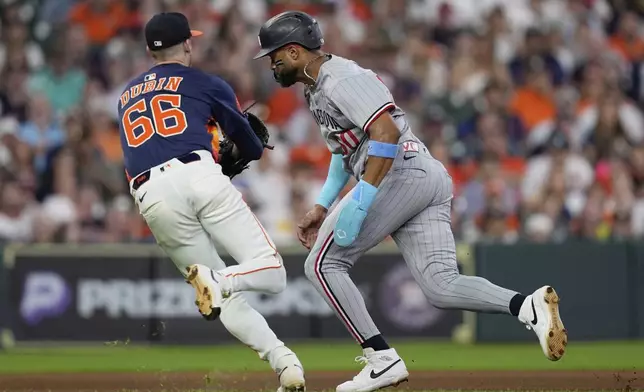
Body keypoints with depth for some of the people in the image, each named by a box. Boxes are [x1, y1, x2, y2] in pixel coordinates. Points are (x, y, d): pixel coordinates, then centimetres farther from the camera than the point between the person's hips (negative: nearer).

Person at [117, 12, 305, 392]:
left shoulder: (127, 96, 31)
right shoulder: (205, 83, 18)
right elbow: (252, 149, 23)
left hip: (152, 196, 4)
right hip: (201, 176, -4)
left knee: (227, 298, 9)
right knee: (271, 271, -6)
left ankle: (282, 361, -9)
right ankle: (216, 280, -36)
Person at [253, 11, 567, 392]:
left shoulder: (340, 80, -9)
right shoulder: (319, 86, 25)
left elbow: (386, 133, -20)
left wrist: (358, 203, -24)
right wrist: (322, 206, 30)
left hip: (402, 172, -10)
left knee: (323, 263, -3)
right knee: (441, 286, -3)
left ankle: (383, 360, -9)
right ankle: (528, 306, -23)